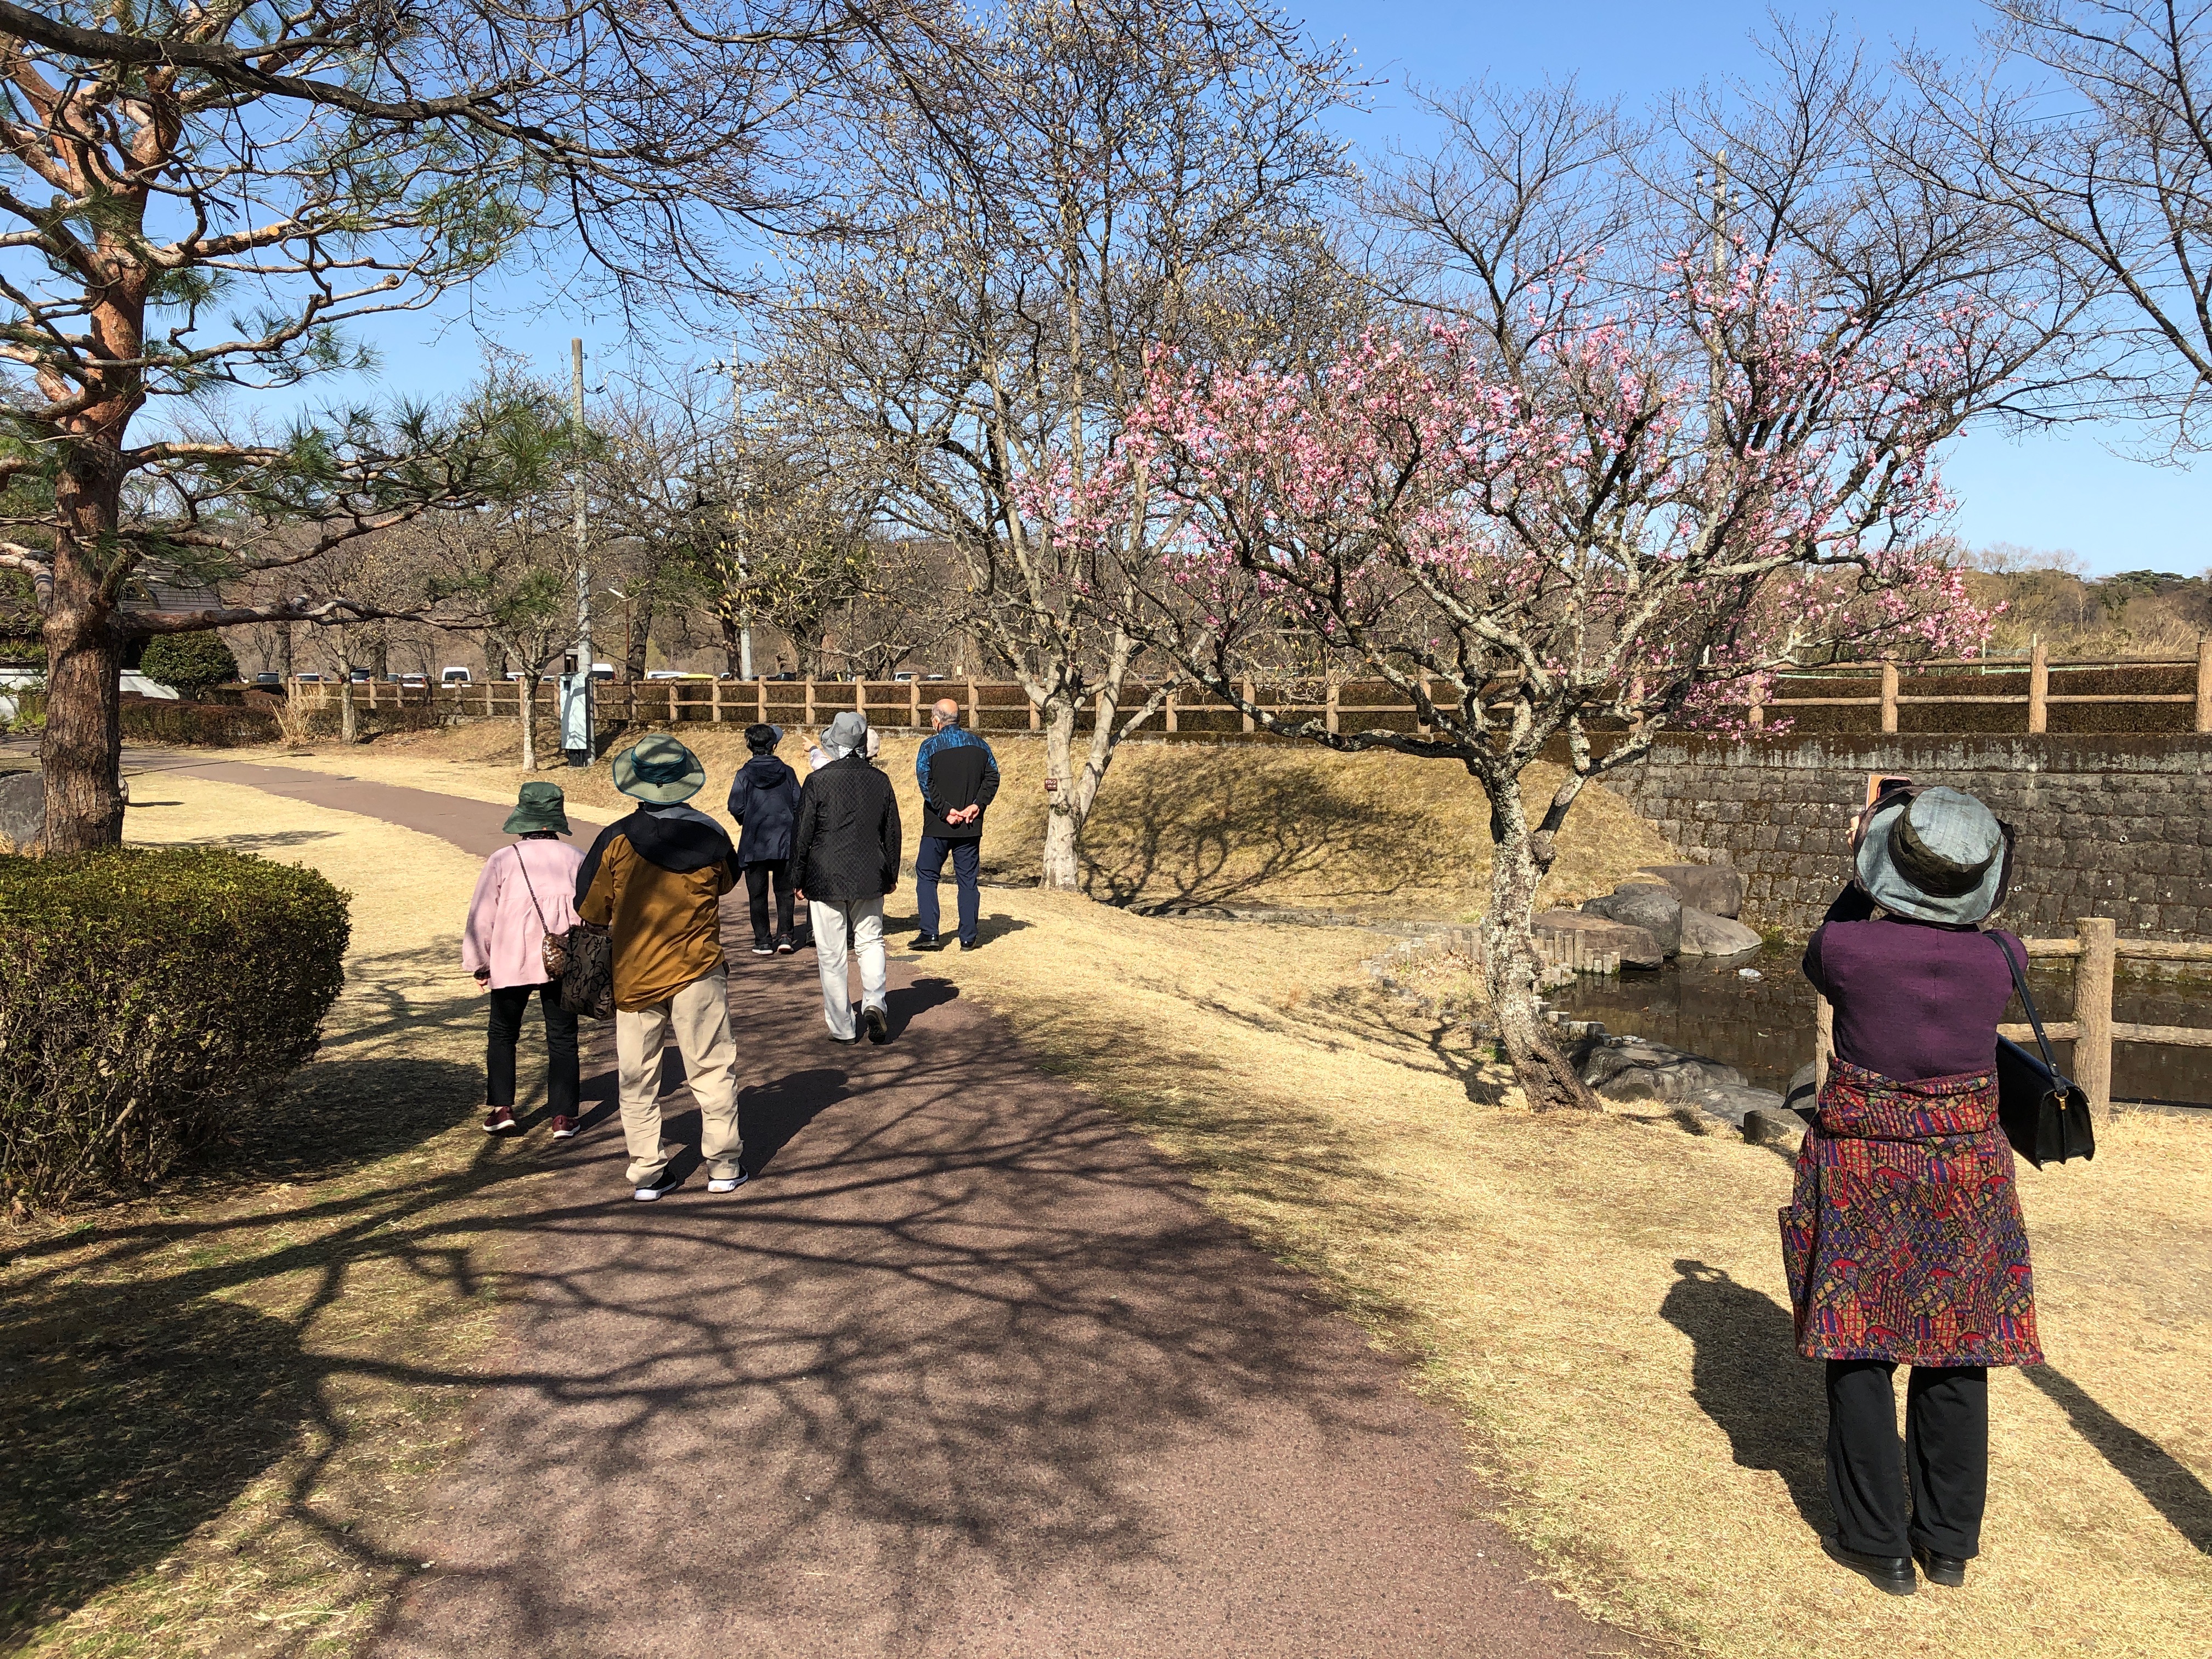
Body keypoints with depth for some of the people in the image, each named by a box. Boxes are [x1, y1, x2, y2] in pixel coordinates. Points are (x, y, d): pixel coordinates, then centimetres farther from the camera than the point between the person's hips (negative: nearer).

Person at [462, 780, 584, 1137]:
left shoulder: (502, 860, -5)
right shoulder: (576, 860, -1)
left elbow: (481, 917, -2)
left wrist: (478, 965, 10)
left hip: (511, 963, -1)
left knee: (502, 1034, 17)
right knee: (562, 1039, 9)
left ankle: (501, 1108, 10)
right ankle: (564, 1117, 6)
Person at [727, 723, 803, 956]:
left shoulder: (744, 774, -5)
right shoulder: (787, 772, 0)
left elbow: (736, 808, -8)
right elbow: (799, 804, 0)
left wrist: (746, 822, 13)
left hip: (754, 843, -1)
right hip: (785, 841, 1)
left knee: (758, 894, 7)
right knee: (784, 892, 10)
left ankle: (763, 941, 7)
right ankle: (784, 935, -2)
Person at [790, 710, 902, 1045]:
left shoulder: (818, 781, -9)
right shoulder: (880, 780, 2)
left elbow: (803, 834, -5)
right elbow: (892, 832, 9)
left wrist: (799, 878, 5)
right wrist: (891, 874, 21)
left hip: (826, 879, -3)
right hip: (869, 879, 3)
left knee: (832, 954, 5)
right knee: (871, 941, 16)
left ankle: (842, 1027, 9)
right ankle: (874, 1002, -7)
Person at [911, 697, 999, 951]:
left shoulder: (930, 746, -5)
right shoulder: (979, 744, 7)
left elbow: (926, 783, -14)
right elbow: (992, 777, 0)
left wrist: (946, 810, -13)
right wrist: (977, 805, -5)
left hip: (938, 826, -3)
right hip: (971, 826, 3)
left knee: (927, 876, 8)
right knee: (968, 880, 8)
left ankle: (930, 934, 1)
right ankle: (968, 938, 8)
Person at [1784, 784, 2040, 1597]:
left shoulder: (1846, 947, -19)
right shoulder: (1999, 958, -12)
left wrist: (1863, 874, 12)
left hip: (1860, 1168, -2)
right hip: (1965, 1168, 3)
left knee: (1857, 1350, 10)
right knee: (1955, 1354, 14)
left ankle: (1880, 1543, 17)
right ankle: (1949, 1541, 26)